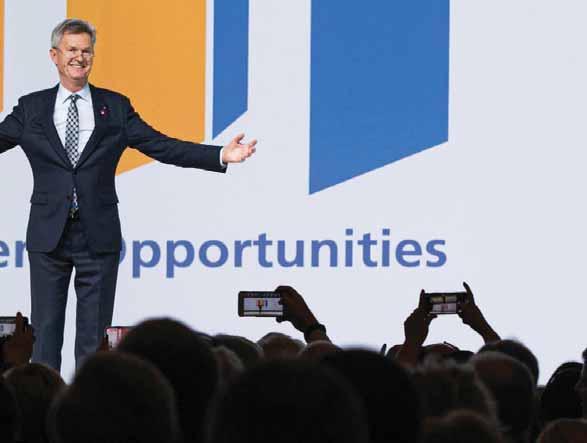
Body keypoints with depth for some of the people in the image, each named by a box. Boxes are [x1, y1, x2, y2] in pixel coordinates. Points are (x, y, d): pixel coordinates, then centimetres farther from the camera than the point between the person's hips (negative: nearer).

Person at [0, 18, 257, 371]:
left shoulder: (115, 107, 6)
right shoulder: (32, 108, 6)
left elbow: (163, 146, 2)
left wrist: (221, 156, -9)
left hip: (98, 237, 0)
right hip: (48, 236, 0)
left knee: (95, 336, 3)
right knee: (46, 331, 3)